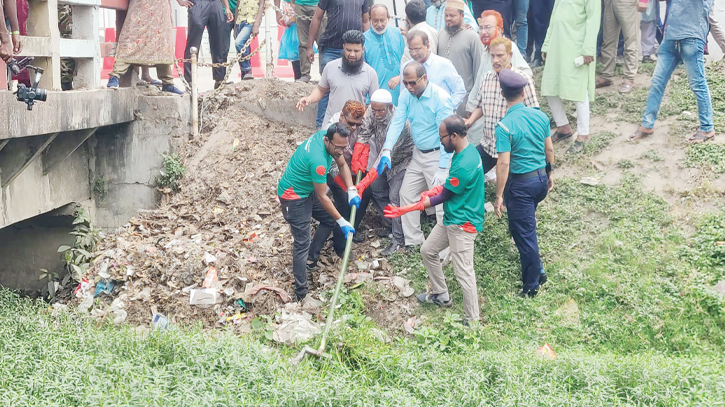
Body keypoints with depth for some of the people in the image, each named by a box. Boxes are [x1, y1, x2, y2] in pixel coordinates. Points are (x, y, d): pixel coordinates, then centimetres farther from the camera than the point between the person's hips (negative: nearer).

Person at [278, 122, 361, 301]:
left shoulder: (325, 135, -11)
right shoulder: (318, 160, -36)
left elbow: (342, 164, 4)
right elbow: (322, 197, -25)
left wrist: (352, 190, -11)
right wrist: (342, 222, -18)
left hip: (307, 190, 9)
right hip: (293, 197, -9)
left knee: (329, 218, 18)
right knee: (302, 244, -8)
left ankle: (311, 258, 28)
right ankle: (300, 294, -3)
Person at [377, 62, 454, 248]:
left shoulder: (441, 98, -22)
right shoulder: (406, 95, -2)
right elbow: (397, 122, -4)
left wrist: (442, 169, -23)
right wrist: (386, 151, -17)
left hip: (437, 155, -8)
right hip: (418, 153, 8)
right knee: (407, 194, 12)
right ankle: (413, 242, 24)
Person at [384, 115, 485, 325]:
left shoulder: (464, 164, -28)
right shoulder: (465, 151, 3)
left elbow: (443, 197, -18)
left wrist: (406, 209, -15)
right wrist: (435, 190, -3)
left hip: (463, 223, -11)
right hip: (451, 218, 11)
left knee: (463, 272, -5)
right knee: (427, 251, 20)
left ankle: (472, 321, 5)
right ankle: (441, 295, 35)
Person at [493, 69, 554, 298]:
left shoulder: (505, 126, -21)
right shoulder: (540, 116, -2)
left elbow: (504, 164, -22)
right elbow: (549, 149, 9)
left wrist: (499, 196, -16)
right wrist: (549, 174, 24)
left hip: (521, 183, -7)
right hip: (541, 177, 7)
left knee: (524, 233, 4)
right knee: (525, 225, 28)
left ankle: (532, 285, 13)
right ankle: (537, 271, 39)